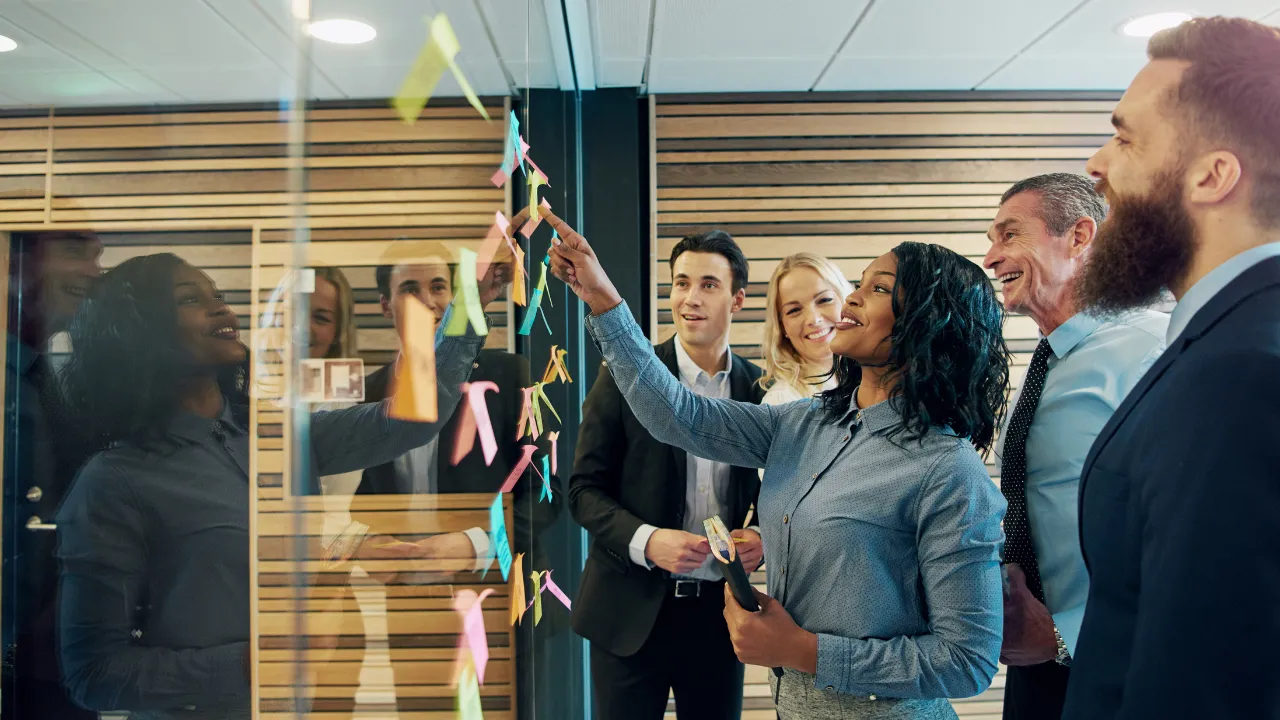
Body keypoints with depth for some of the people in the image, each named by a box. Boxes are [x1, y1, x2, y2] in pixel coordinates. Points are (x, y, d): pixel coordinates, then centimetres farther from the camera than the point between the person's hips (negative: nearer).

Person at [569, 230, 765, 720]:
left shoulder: (759, 390, 0)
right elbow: (584, 489, -5)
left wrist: (762, 537, -10)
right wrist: (646, 541, -20)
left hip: (720, 611, 2)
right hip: (632, 611, -2)